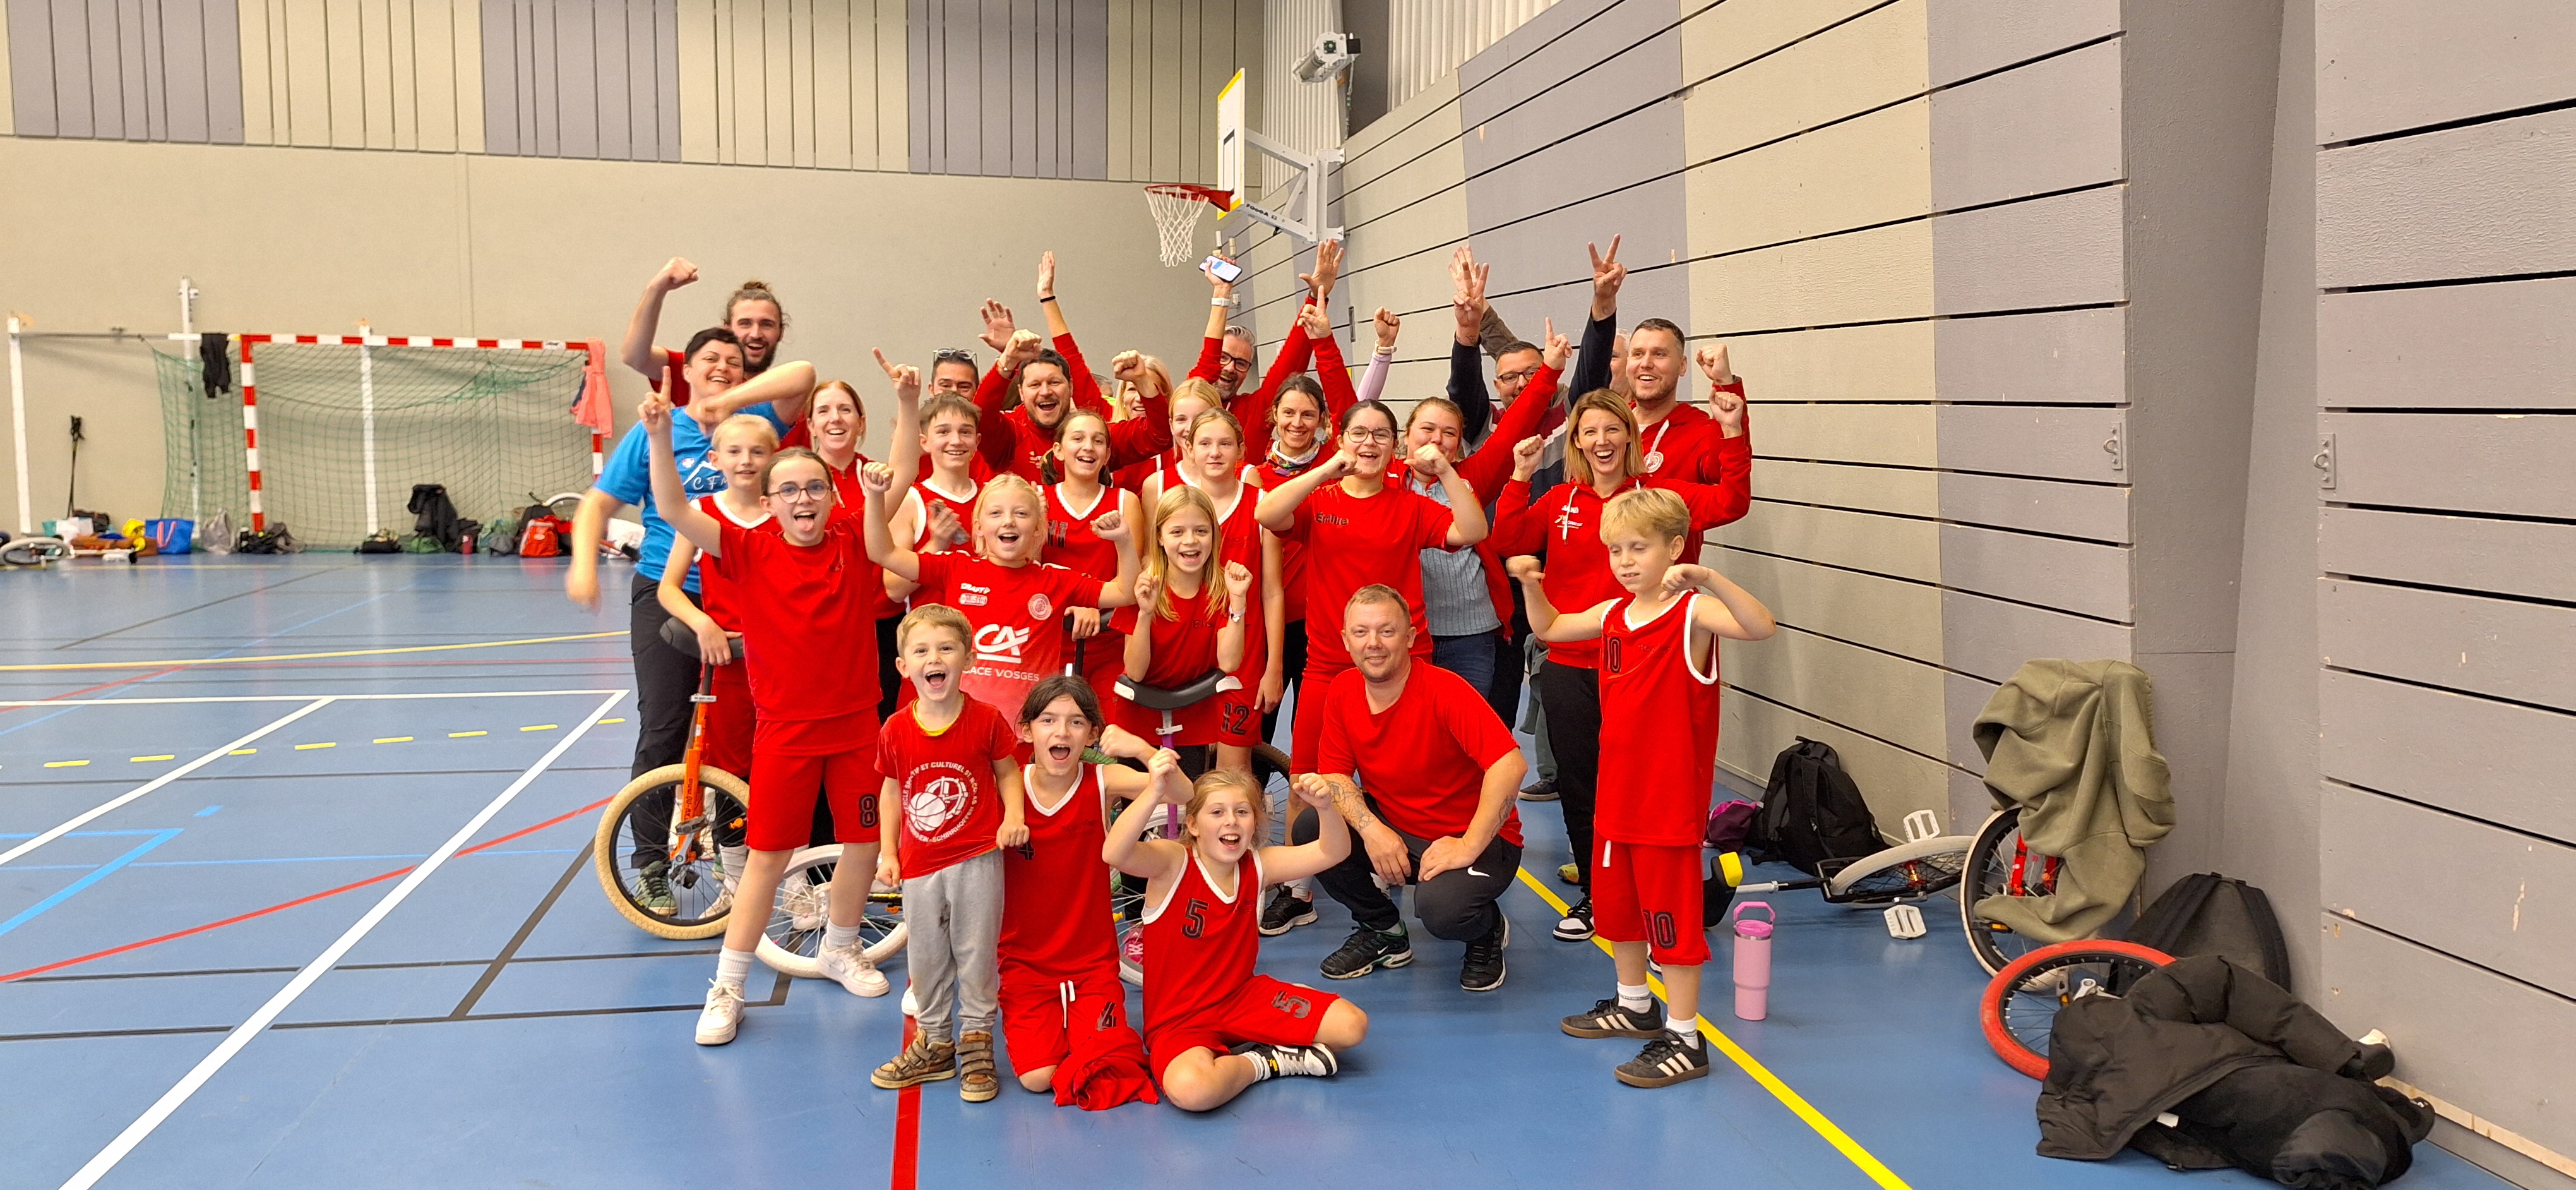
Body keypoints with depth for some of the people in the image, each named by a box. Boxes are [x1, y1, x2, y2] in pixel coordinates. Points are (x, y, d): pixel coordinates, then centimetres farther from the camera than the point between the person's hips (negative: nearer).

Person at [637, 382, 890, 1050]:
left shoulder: (855, 544, -1)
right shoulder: (750, 551, -7)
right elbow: (673, 509, -16)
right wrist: (660, 437, -29)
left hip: (856, 723, 3)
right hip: (785, 728, -2)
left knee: (863, 840, 12)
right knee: (768, 855, 1)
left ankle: (841, 949, 37)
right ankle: (726, 988, 13)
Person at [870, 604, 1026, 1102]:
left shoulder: (987, 720, -10)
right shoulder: (896, 731, -4)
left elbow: (1007, 771, 1)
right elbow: (893, 790, 7)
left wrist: (1014, 815, -15)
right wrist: (887, 851, 6)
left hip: (976, 859, -3)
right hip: (919, 863, 3)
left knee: (976, 952, 4)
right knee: (924, 957, 13)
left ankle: (976, 1043, 18)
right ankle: (934, 1044, 29)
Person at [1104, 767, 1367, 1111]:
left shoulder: (1256, 866, 0)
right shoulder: (1173, 862, -16)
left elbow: (1333, 851, -4)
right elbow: (1114, 854, -37)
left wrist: (1324, 807, -26)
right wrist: (1155, 793, -51)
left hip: (1244, 998, 4)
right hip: (1179, 1021, -4)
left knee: (1352, 1026, -12)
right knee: (1190, 1089, -38)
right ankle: (1267, 1063, -7)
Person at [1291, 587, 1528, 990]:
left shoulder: (1445, 690, -23)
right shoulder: (1341, 692, -4)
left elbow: (1510, 765, -31)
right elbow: (1335, 774, -1)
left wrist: (1469, 847, -29)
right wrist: (1371, 829, -20)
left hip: (1478, 838, -6)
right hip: (1394, 831, 6)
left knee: (1442, 908, -34)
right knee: (1311, 830, -16)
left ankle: (1488, 932, 6)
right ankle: (1382, 931, 8)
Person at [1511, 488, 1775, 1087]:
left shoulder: (1693, 612, -15)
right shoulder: (1613, 614, 7)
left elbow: (1761, 628, -33)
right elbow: (1550, 628, 23)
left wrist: (1707, 578, -45)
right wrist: (1532, 587, 4)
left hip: (1671, 800, -8)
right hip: (1617, 794, 8)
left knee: (1671, 913, -1)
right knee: (1615, 901, 21)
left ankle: (1685, 1038, 10)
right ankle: (1634, 1005, 41)